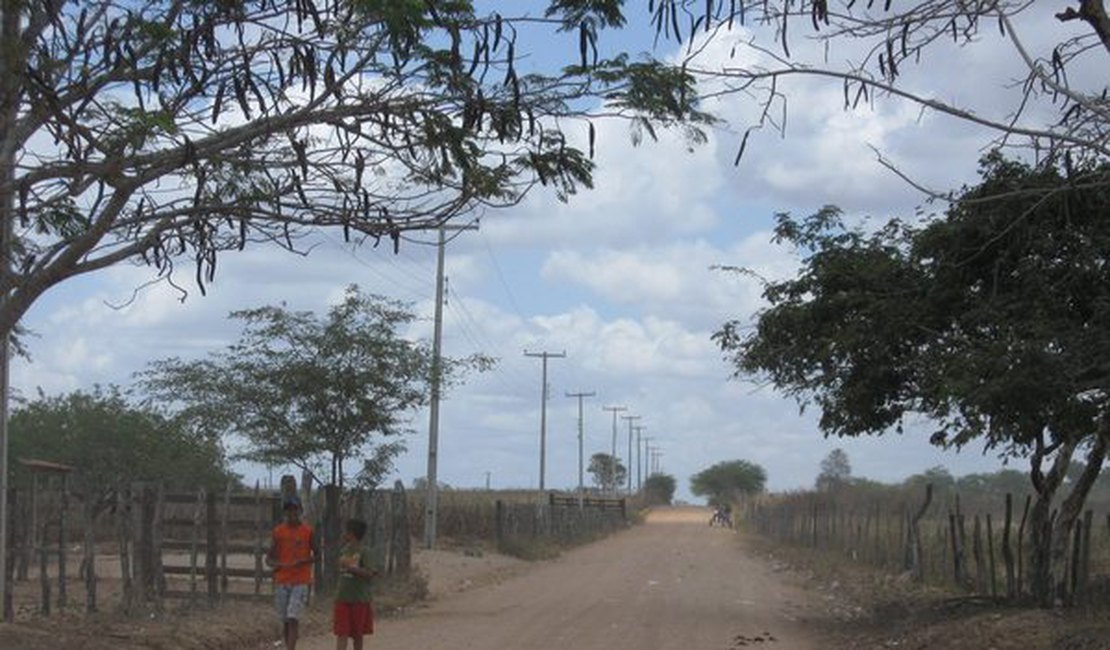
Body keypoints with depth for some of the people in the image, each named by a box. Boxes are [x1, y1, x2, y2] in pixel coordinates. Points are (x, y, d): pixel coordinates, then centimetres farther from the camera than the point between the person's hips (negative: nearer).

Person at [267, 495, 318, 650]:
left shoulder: (308, 531, 1)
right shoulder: (278, 531, 5)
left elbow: (316, 555, 7)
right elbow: (269, 559, 7)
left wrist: (302, 562, -12)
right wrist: (281, 565, -14)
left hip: (301, 581, -3)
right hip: (281, 581, 3)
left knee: (293, 618, -15)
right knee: (285, 620, 7)